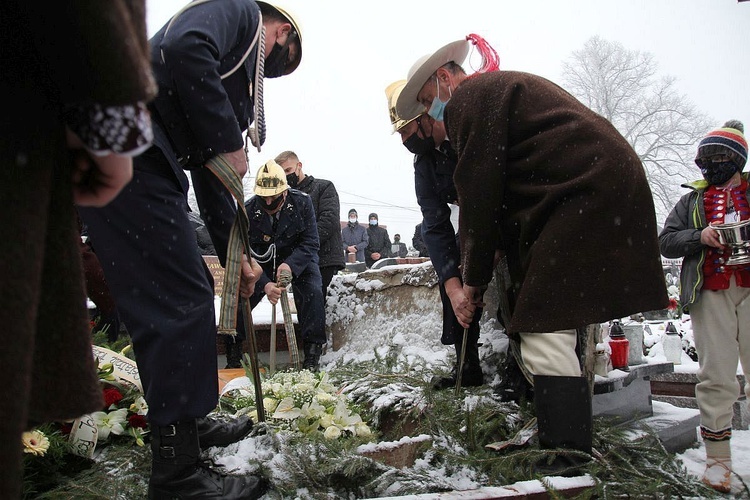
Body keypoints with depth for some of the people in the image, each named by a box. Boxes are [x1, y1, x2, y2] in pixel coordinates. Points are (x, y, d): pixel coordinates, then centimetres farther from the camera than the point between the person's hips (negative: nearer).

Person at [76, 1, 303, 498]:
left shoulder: (241, 69, 30)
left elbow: (210, 177, 28)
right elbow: (182, 48, -19)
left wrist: (234, 254, 26)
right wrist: (227, 142, -11)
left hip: (140, 161, 10)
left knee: (192, 290, 16)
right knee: (181, 302, -9)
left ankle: (189, 419, 32)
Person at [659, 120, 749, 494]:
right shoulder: (692, 202, 19)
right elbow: (666, 241, 11)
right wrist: (699, 236, -7)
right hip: (710, 294, 1)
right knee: (716, 377, -2)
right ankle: (718, 457, 5)